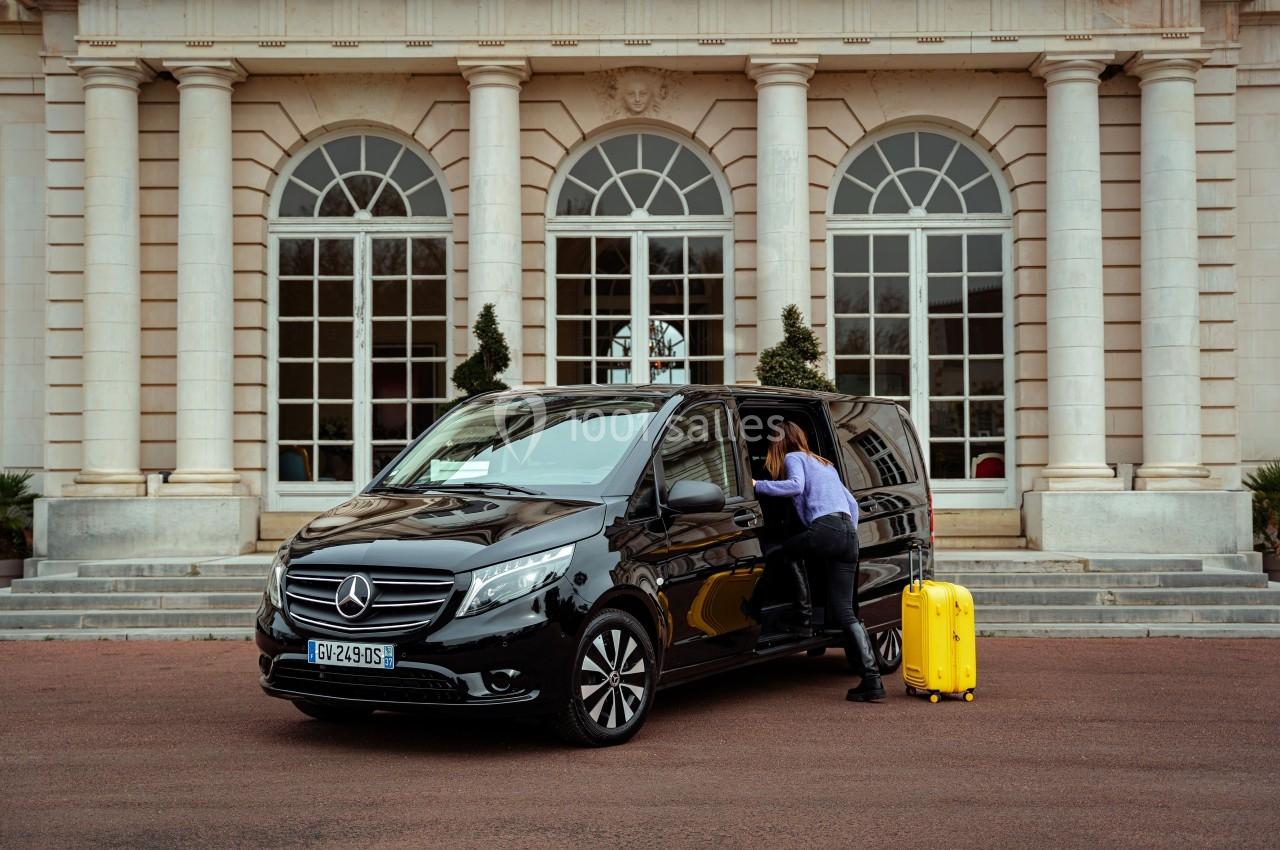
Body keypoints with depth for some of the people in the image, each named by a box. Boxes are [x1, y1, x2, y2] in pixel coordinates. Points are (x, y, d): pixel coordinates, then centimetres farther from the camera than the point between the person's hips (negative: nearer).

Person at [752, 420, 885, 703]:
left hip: (827, 528, -8)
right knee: (843, 610, 3)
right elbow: (852, 503, 36)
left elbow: (796, 486, -13)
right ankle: (872, 680, -7)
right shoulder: (824, 464, 35)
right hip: (849, 535, 8)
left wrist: (757, 486, -8)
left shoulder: (794, 458, 9)